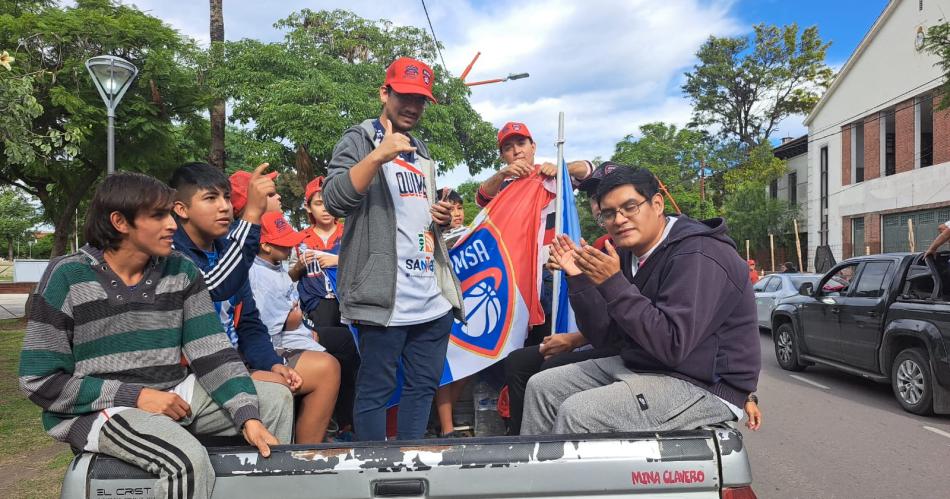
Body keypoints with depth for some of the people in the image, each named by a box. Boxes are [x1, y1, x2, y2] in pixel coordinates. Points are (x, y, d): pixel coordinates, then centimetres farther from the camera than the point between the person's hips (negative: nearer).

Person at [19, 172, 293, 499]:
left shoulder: (181, 271, -1)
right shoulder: (68, 277, -10)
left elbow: (213, 353, -5)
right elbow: (39, 380, -9)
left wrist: (249, 417, -18)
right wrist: (135, 396, -17)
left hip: (174, 394, 5)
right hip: (96, 410, -5)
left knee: (276, 398, -3)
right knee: (188, 459, -32)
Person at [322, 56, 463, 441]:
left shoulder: (421, 150, 23)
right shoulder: (359, 140, 1)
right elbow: (334, 201, -15)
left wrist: (442, 218, 10)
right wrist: (379, 155, -25)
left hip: (434, 297, 8)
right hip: (386, 296, -7)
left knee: (424, 385, 11)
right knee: (375, 389, -1)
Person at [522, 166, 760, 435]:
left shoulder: (698, 257, -19)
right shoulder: (628, 254, 7)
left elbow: (672, 345, -28)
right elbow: (602, 336, 7)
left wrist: (614, 284, -29)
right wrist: (579, 279, -6)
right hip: (638, 366, 9)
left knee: (577, 412, -25)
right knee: (542, 386, 3)